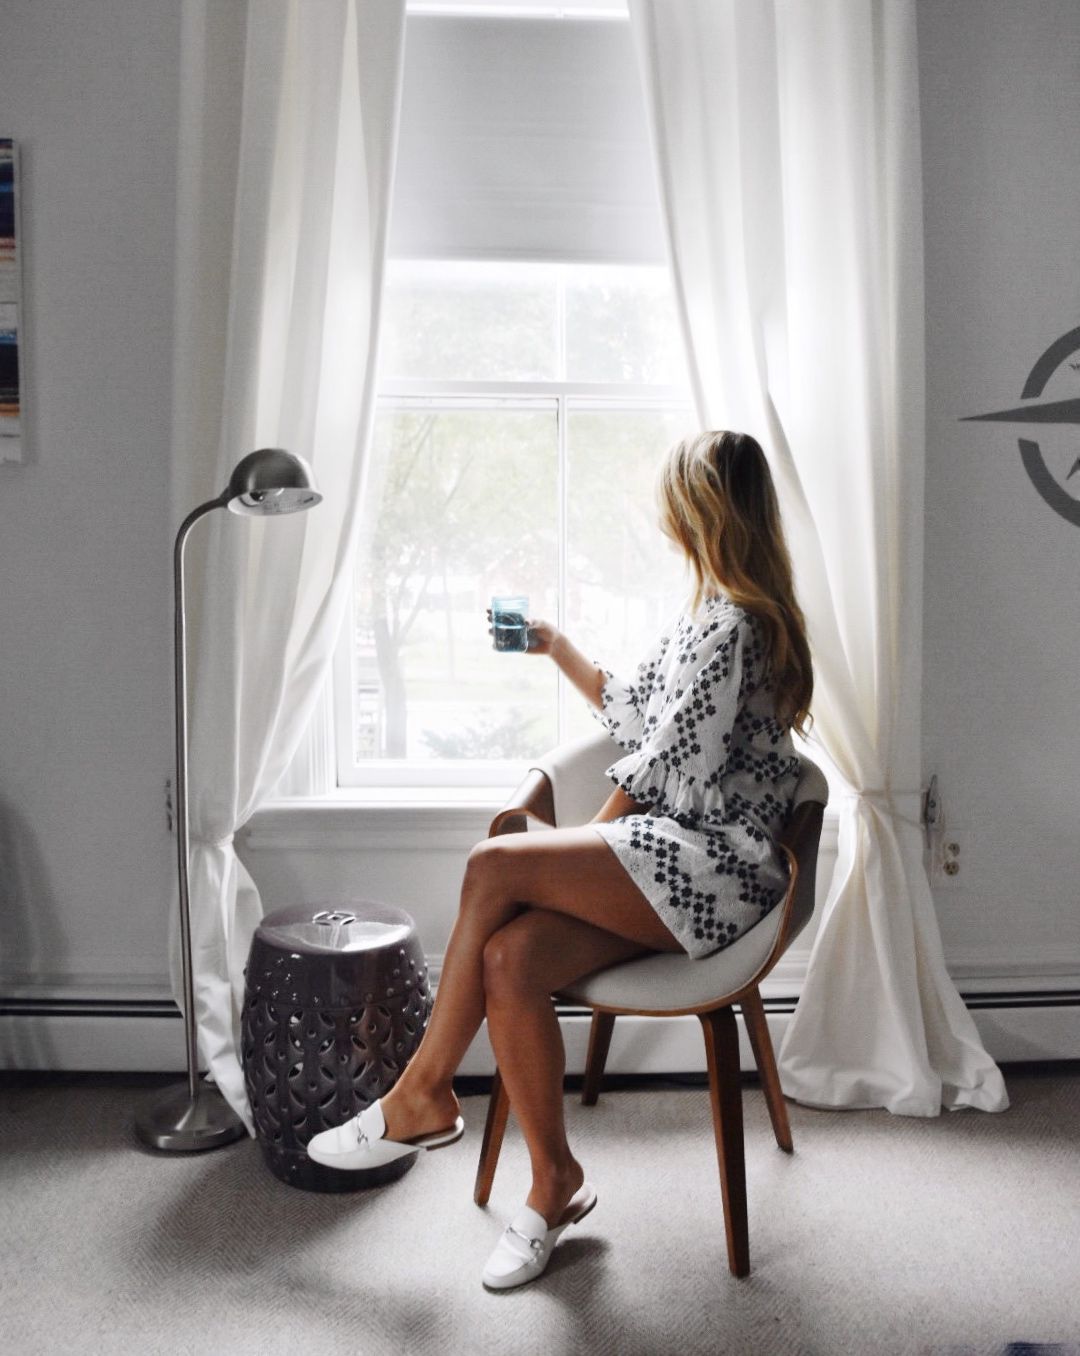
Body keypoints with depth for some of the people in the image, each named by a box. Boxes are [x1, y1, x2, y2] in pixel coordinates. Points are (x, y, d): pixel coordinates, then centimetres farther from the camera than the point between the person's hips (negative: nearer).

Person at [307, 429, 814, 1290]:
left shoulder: (732, 621, -13)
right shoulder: (719, 609, 19)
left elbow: (671, 769, -15)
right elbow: (639, 710, 28)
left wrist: (595, 835, -1)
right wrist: (557, 647, 36)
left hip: (716, 865, -8)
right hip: (676, 855, 9)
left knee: (494, 866, -23)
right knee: (510, 958, -16)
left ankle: (423, 1094, -5)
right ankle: (553, 1185, -2)